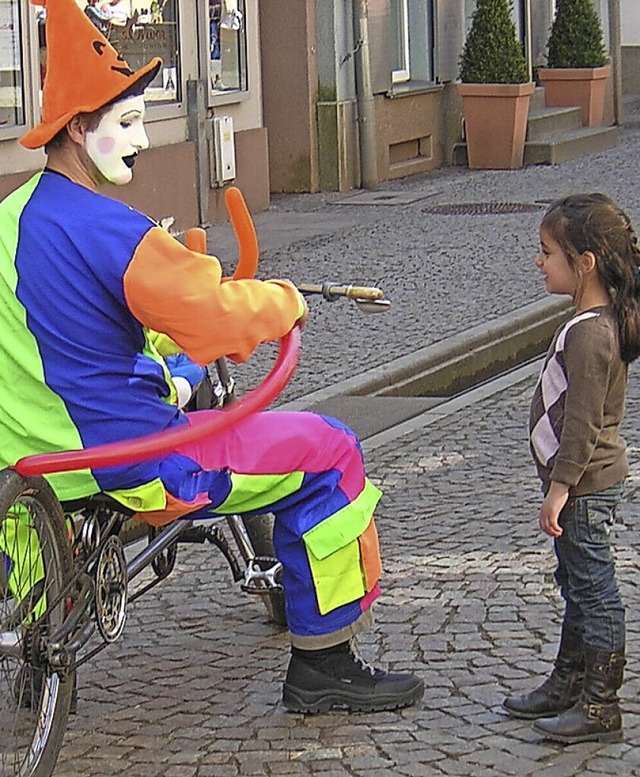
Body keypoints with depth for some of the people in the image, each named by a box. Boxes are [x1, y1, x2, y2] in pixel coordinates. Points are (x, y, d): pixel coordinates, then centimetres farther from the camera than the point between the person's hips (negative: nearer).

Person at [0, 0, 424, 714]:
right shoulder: (103, 228, -22)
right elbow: (218, 316, -20)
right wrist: (286, 299, 0)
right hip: (133, 464, -9)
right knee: (327, 453, 0)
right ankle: (323, 666, 7)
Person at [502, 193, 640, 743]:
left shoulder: (588, 331, -23)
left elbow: (583, 421, -24)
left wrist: (561, 487, -21)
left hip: (586, 485, -11)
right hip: (590, 479, 11)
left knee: (593, 590, -3)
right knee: (578, 586, 19)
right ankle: (568, 685, 32)